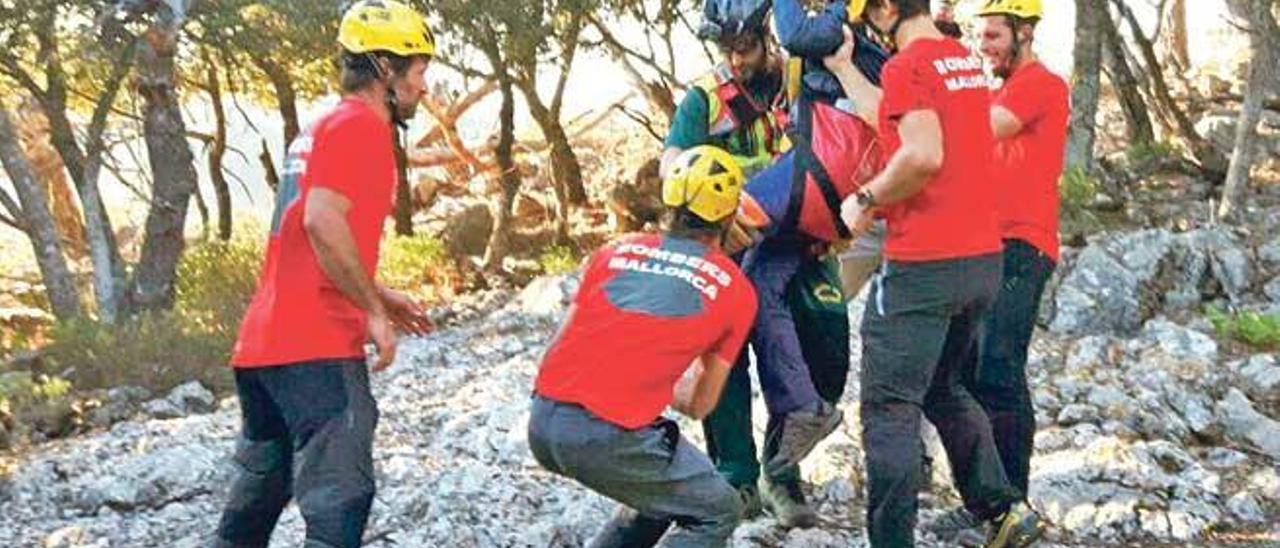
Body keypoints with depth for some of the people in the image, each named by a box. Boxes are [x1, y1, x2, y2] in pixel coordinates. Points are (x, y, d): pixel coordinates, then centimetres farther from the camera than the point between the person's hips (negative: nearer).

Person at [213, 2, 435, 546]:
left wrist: (376, 295, 21)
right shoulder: (361, 125, -8)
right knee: (340, 500, -15)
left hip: (262, 344, 10)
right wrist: (374, 311, -15)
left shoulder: (319, 131, 23)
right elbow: (323, 221, -22)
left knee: (256, 497, 17)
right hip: (318, 348, -10)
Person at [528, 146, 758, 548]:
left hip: (541, 423, 6)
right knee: (718, 513, 13)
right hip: (608, 438, -6)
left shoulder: (615, 251, 16)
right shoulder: (737, 291, 8)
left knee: (664, 488, 28)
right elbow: (699, 406, 13)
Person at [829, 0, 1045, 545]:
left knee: (889, 408, -1)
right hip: (984, 259, 9)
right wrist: (841, 67, 28)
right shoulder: (964, 60, 13)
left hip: (923, 266, -9)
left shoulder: (907, 66, -12)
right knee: (945, 389, 24)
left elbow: (922, 155, -25)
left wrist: (866, 200, -11)